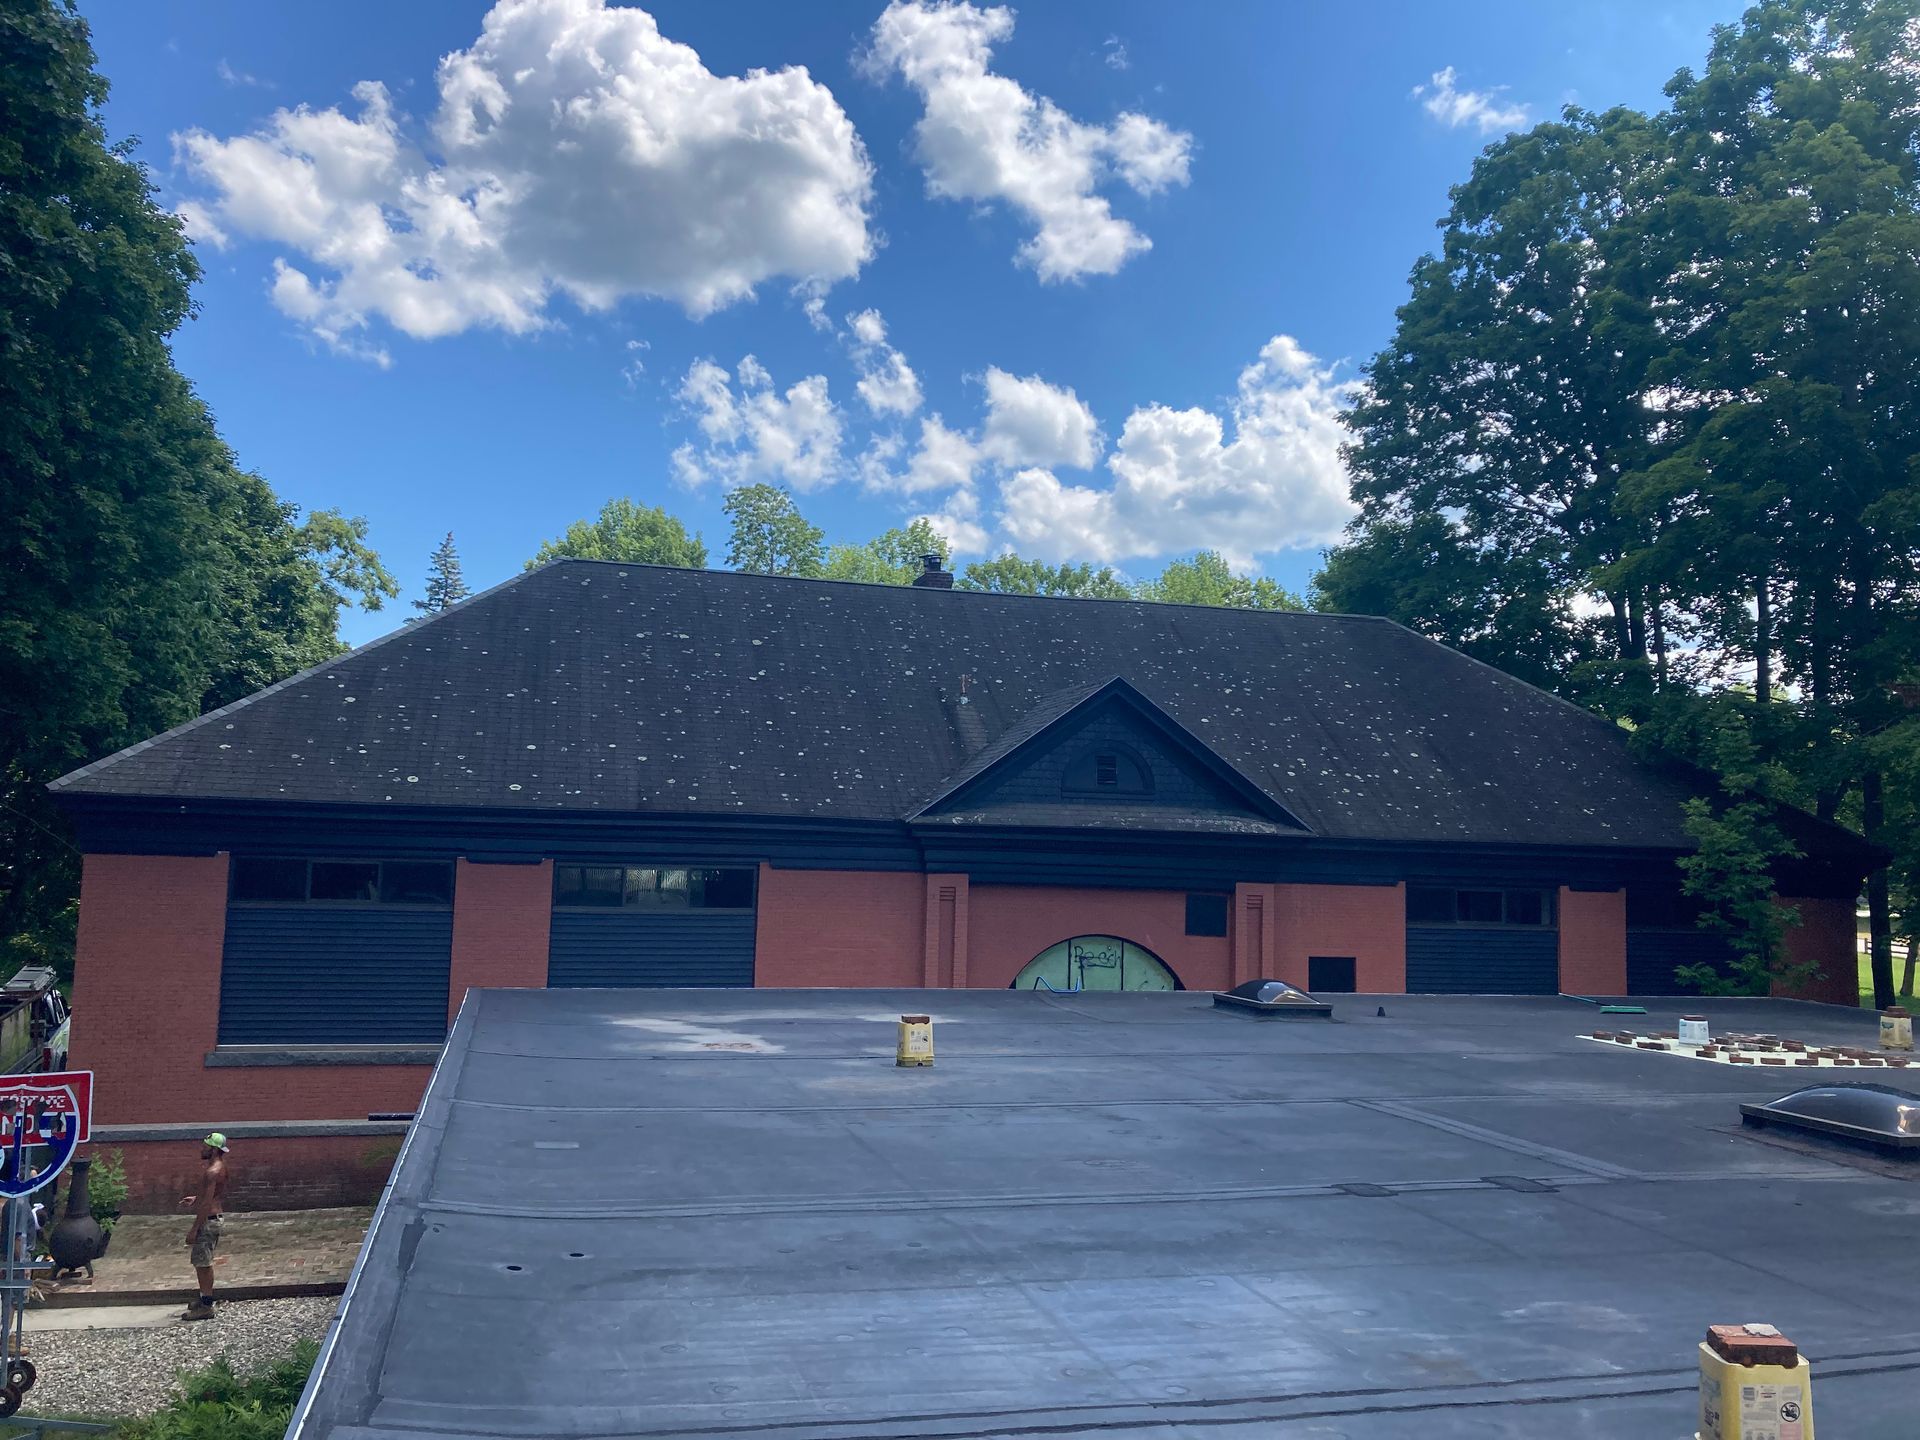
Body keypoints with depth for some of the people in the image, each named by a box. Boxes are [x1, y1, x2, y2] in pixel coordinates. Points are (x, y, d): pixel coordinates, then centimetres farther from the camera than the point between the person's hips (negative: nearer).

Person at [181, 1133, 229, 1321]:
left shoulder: (212, 1172, -21)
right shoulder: (221, 1167, 11)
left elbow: (207, 1204, -23)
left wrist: (194, 1229, -21)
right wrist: (197, 1199, 19)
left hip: (207, 1221, -10)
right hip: (214, 1219, 10)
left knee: (203, 1263, -3)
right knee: (203, 1263, 19)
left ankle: (206, 1307, 1)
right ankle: (205, 1300, 29)